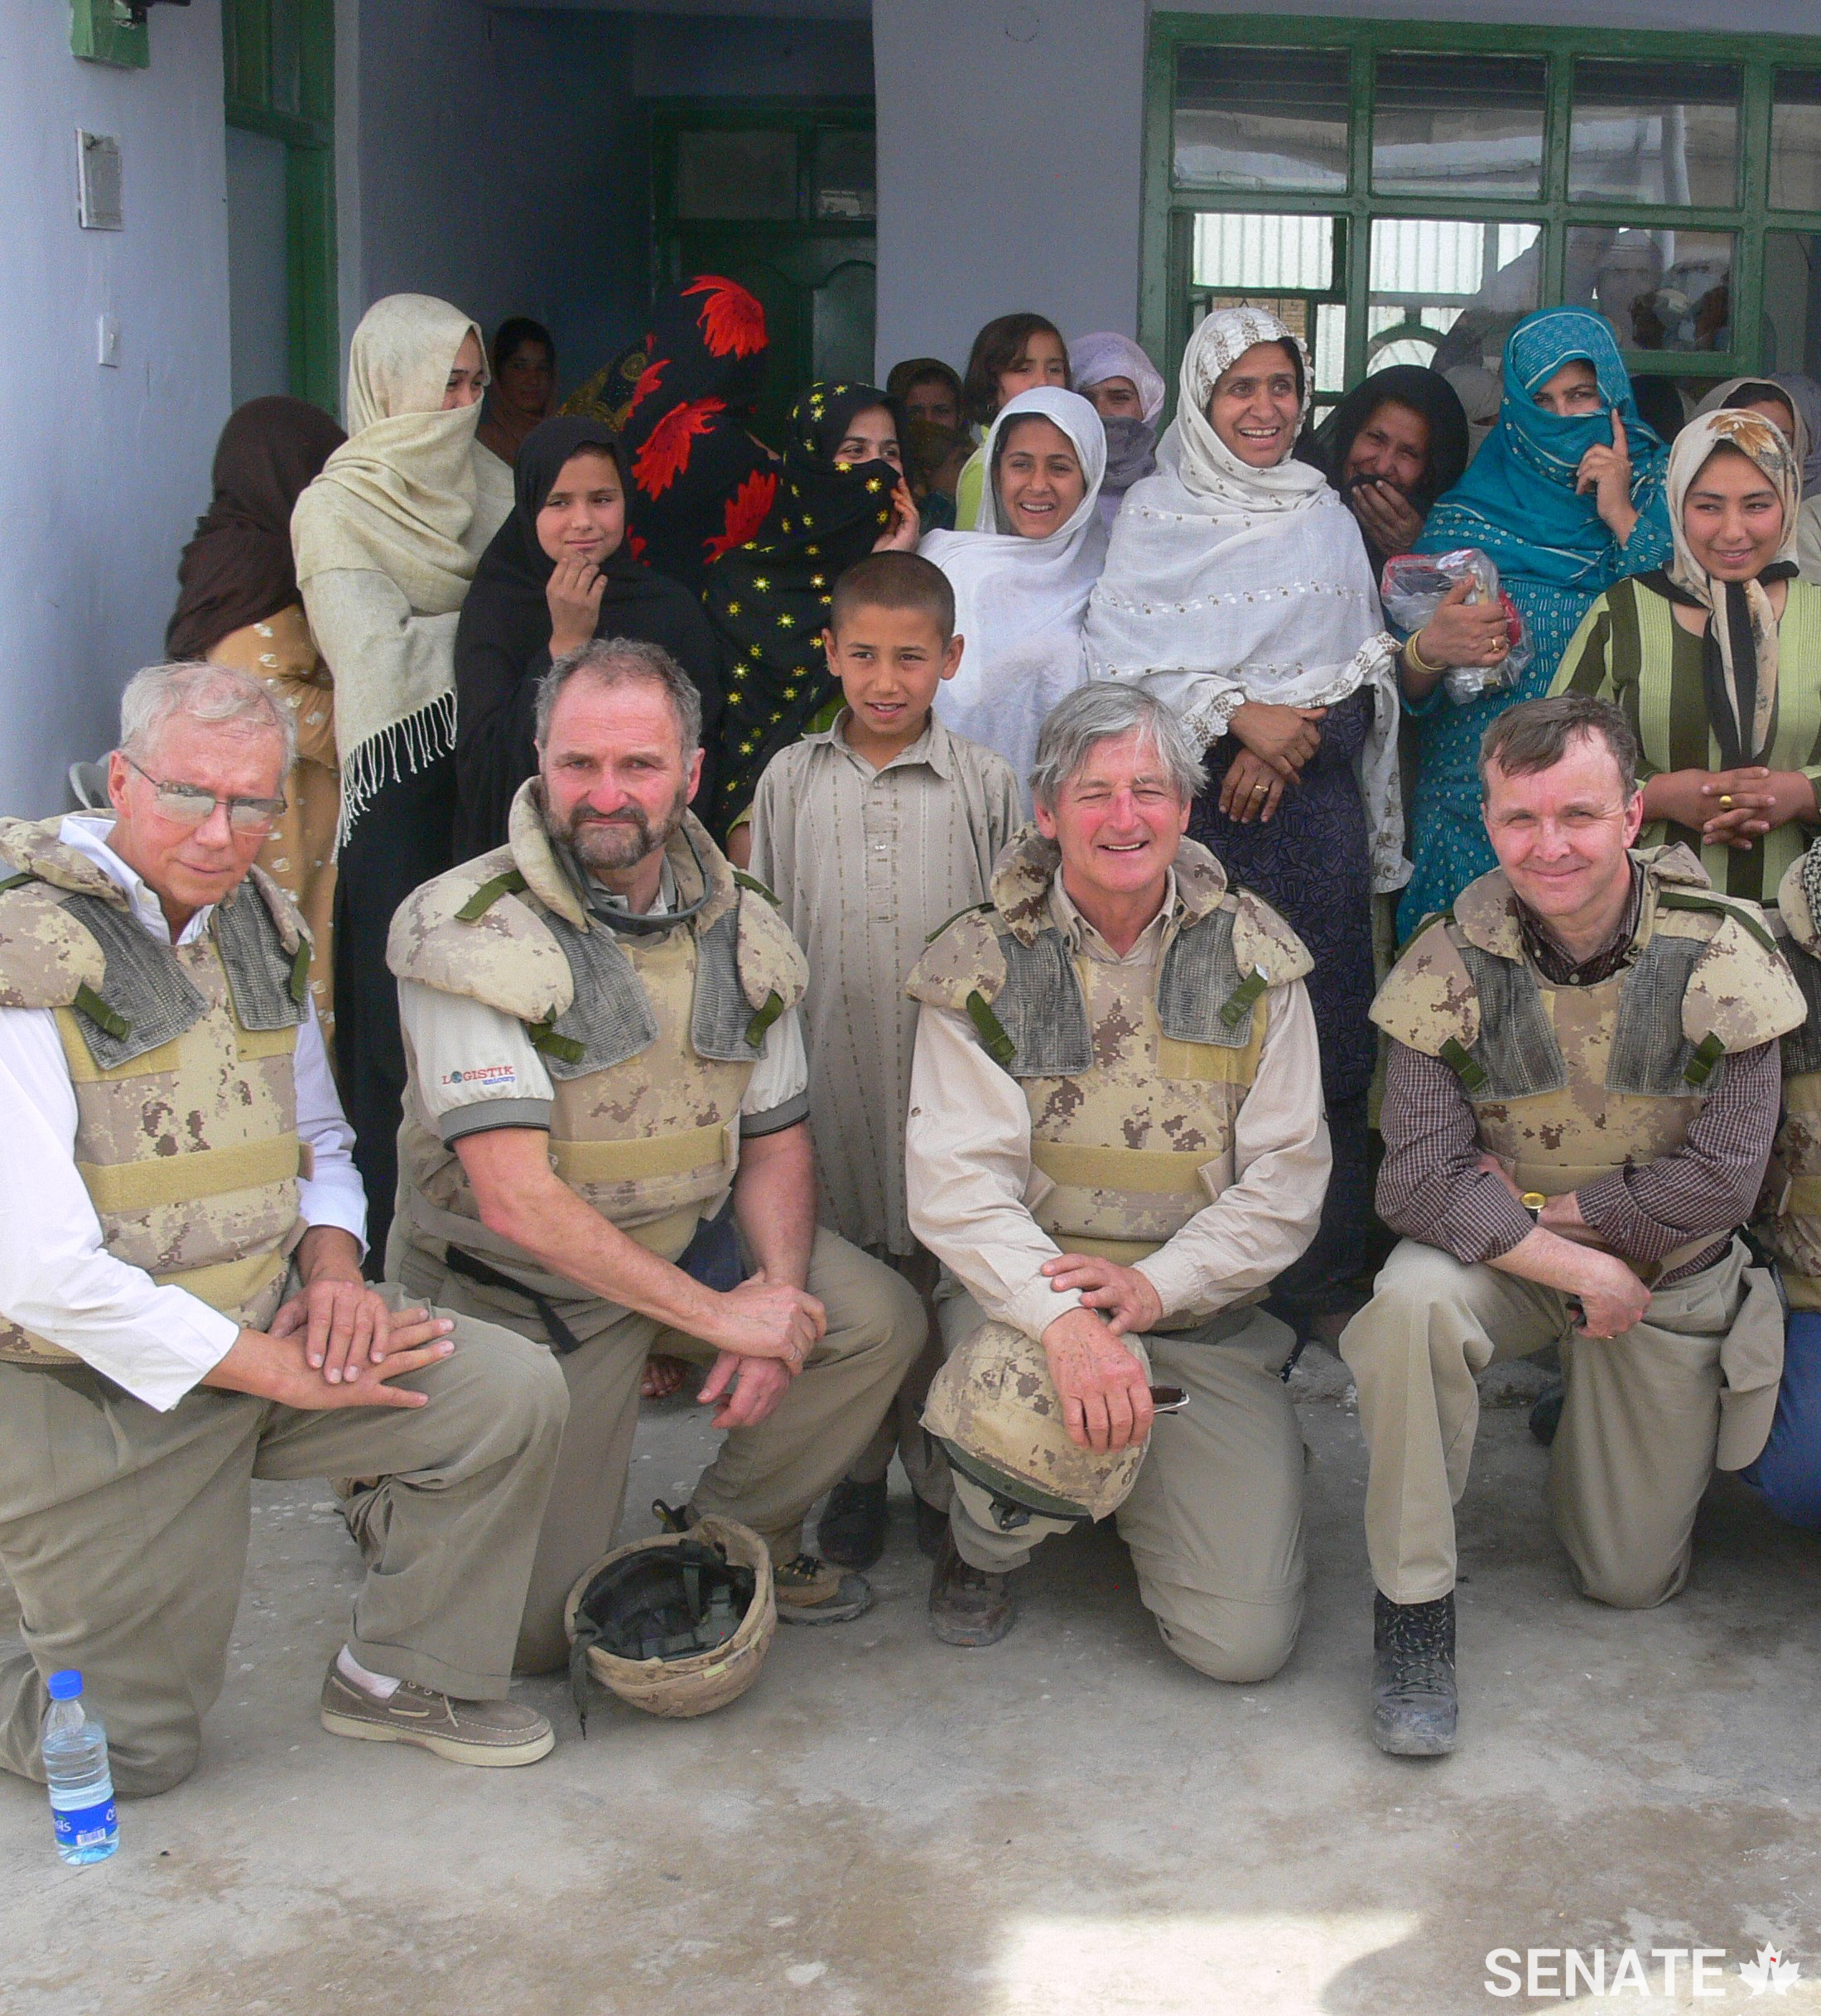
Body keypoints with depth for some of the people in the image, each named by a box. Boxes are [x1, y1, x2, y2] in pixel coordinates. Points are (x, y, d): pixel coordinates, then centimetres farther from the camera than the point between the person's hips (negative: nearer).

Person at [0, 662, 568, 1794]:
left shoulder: (258, 927, 4)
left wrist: (333, 1263, -4)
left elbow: (319, 1139, 19)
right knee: (137, 1753, -1)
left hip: (268, 1328, 6)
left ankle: (403, 1678, 10)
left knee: (512, 1397, -11)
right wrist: (285, 1374, -19)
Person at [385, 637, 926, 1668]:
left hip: (690, 1247, 6)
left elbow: (777, 1140, 7)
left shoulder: (738, 928, -1)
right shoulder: (474, 934, -20)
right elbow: (517, 1198, -25)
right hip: (515, 1292, -5)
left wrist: (778, 1290, -13)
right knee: (538, 1632, -8)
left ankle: (739, 1535, 10)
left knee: (881, 1320, -14)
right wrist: (718, 1314, -25)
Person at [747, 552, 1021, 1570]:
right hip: (830, 1071, 2)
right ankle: (858, 1474, 24)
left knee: (947, 1278, 3)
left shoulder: (985, 782, 2)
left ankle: (946, 1475, 19)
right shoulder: (791, 780, 6)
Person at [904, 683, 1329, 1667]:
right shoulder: (982, 966, -2)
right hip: (1026, 1293, -1)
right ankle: (983, 1547, 0)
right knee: (1037, 1397, -38)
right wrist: (1064, 1318, -30)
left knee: (1244, 1642, -9)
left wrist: (1155, 1284, -18)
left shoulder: (1254, 958, 4)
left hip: (1203, 1310, 2)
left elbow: (1287, 1178, 0)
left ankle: (1126, 1482, 24)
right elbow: (957, 1184, -12)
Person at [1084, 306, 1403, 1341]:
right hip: (1186, 813, -2)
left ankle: (1321, 1285, 7)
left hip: (1313, 813, 2)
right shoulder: (1153, 514, 8)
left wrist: (1293, 738, -8)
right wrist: (1234, 713, -13)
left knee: (1324, 1046, -2)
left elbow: (1368, 681, 10)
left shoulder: (1327, 517, 15)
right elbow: (1121, 665, -2)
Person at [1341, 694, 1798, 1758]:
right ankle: (1414, 1605, -20)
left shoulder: (1720, 954, -18)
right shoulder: (1455, 963, -16)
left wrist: (1539, 1198, -17)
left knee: (1632, 1581, 7)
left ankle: (1594, 1427, 41)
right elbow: (1422, 1180, -22)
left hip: (1674, 1281, 1)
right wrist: (1581, 1270, -28)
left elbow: (1720, 1183, -18)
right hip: (1505, 1264, 0)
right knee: (1411, 1301, -37)